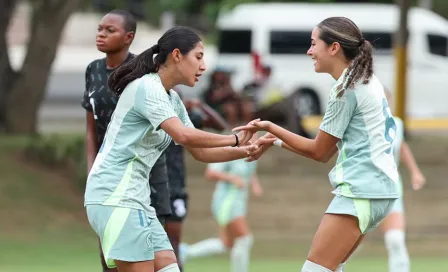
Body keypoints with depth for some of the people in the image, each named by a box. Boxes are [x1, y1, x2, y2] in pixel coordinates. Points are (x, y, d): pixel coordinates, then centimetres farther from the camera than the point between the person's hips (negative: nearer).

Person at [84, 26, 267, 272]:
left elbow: (200, 152, 19)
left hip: (135, 199, 10)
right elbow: (183, 135, -26)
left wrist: (245, 151, 5)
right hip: (114, 197, -10)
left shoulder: (172, 100, 16)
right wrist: (235, 139, -17)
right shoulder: (147, 88, -13)